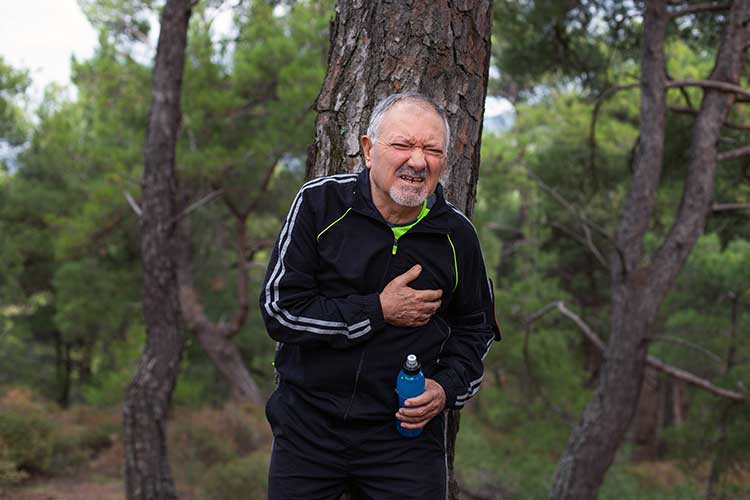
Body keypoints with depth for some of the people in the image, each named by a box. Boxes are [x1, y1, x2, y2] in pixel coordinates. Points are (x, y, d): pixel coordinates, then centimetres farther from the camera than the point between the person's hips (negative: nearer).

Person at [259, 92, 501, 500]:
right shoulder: (319, 202, -8)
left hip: (407, 433, 1)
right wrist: (379, 311, -15)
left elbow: (475, 327, 14)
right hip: (307, 427, -1)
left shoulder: (457, 234, 0)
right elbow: (278, 309, -13)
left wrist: (448, 387, -5)